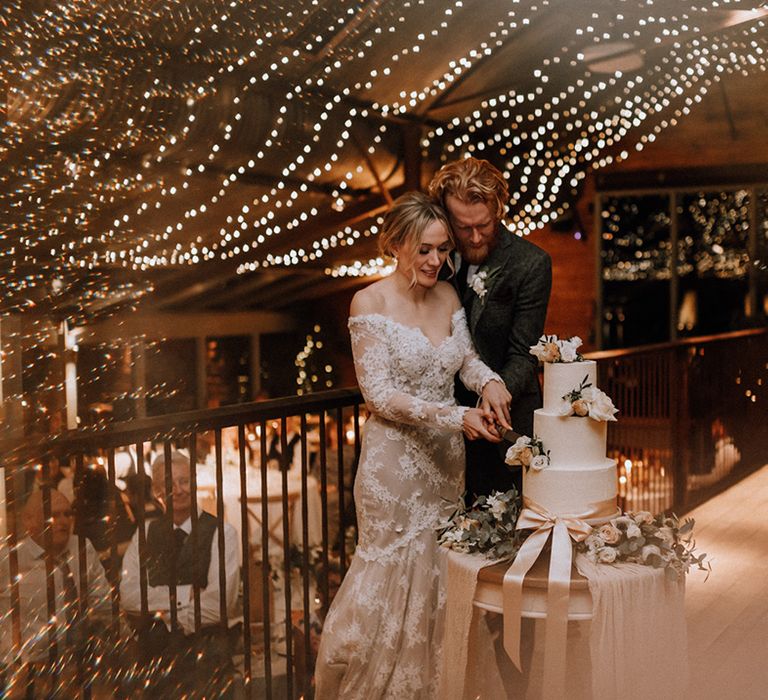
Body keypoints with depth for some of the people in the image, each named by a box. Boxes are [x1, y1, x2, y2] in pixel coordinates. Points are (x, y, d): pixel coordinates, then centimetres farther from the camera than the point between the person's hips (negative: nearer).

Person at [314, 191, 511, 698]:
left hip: (446, 458, 5)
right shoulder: (370, 302, -12)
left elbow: (467, 356, 11)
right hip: (394, 460, -5)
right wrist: (455, 416, -25)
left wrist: (488, 380, -13)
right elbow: (380, 394, -16)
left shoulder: (448, 295, 4)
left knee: (439, 573, 14)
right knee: (394, 576, 4)